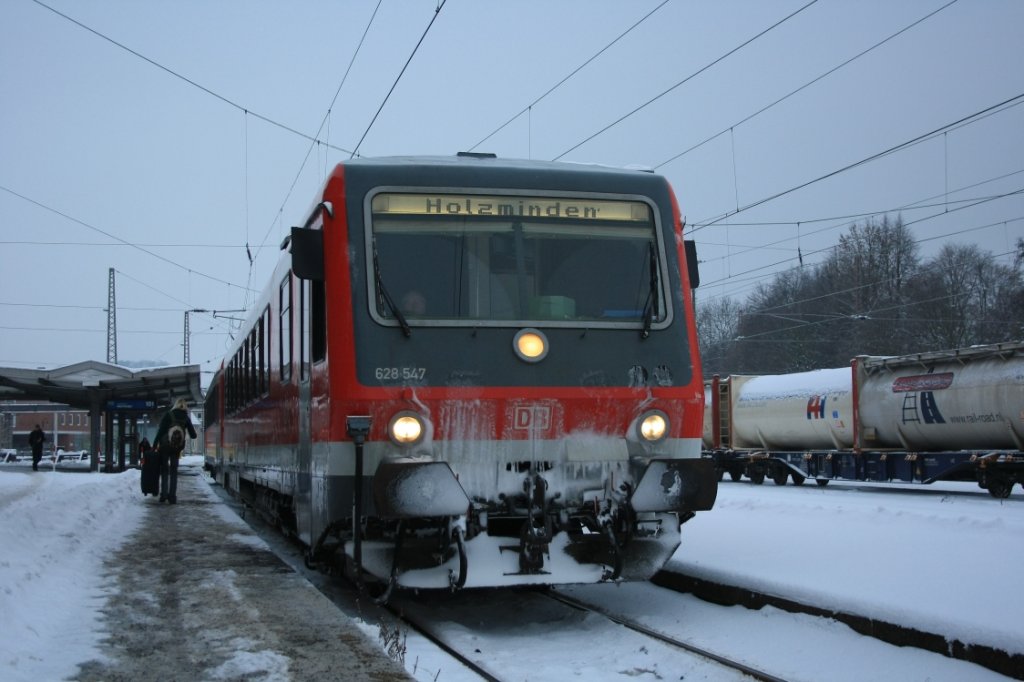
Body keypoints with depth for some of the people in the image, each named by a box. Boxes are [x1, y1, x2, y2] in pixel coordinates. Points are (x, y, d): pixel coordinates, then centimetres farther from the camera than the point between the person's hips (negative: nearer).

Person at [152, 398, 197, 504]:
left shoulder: (168, 415, -5)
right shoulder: (186, 418, 2)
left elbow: (161, 430, -10)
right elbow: (193, 435, 4)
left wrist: (155, 444, -6)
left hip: (164, 446, -2)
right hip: (177, 447, 2)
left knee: (164, 470, 9)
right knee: (174, 471, 9)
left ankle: (164, 494, 0)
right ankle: (172, 496, 1)